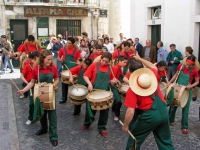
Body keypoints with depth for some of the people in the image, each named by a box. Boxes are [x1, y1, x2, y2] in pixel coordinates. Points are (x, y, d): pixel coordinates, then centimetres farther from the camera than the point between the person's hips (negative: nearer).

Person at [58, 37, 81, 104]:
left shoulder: (76, 50, -3)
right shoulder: (63, 49, -2)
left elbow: (78, 60, 2)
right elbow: (58, 57, 8)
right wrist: (61, 60, -13)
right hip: (65, 68, 1)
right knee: (64, 83, 6)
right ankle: (63, 98, 18)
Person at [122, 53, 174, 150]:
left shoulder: (132, 89, -11)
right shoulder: (151, 75, 3)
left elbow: (130, 112, -15)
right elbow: (154, 67, 30)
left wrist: (125, 126, -1)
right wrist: (140, 59, 37)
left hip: (149, 115, -5)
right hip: (163, 111, 5)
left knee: (135, 138, 18)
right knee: (165, 141, 20)